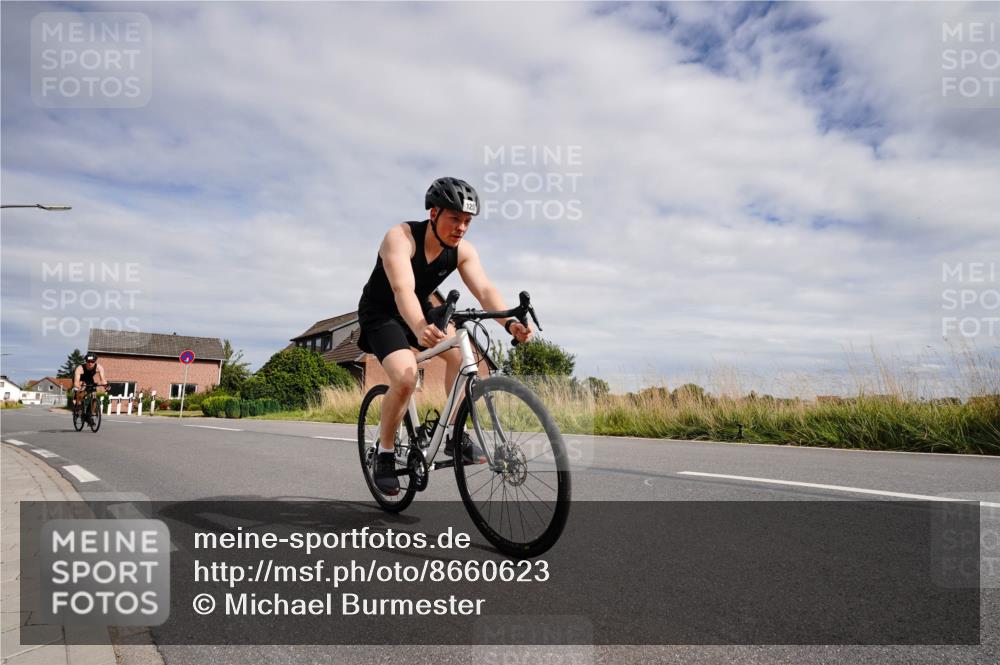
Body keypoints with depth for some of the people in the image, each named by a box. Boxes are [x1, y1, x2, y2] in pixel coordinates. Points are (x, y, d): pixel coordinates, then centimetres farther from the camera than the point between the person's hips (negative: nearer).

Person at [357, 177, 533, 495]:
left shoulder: (463, 250, -13)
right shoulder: (400, 237, -29)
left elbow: (484, 289, -26)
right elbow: (403, 289, -44)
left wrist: (509, 322, -46)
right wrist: (420, 330, -64)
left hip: (419, 310, 5)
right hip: (381, 313, -5)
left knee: (462, 352, -22)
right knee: (405, 378, -27)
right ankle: (384, 453, -4)